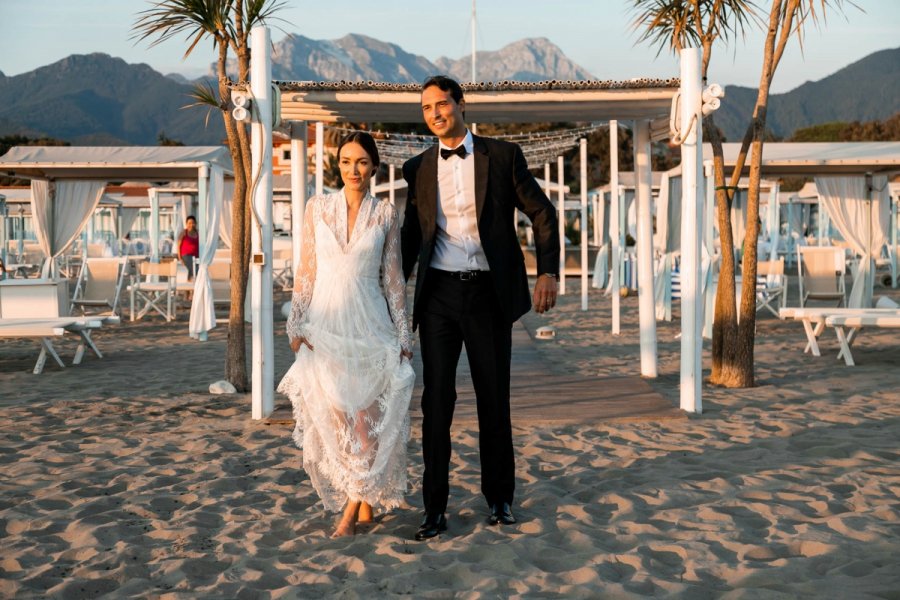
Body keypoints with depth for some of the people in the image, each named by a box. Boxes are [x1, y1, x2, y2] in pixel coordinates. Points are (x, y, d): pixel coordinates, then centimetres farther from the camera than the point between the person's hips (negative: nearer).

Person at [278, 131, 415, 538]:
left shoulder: (386, 215, 3)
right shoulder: (318, 208, 6)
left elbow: (393, 278, 5)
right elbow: (306, 271, 6)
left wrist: (402, 335, 3)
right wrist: (297, 324, 0)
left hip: (370, 325, -1)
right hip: (325, 325, 2)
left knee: (366, 418, -4)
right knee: (333, 417, 2)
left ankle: (353, 508, 6)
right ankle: (365, 502, 17)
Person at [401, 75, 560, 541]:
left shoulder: (503, 156, 2)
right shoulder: (417, 169, 9)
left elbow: (542, 214, 4)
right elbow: (411, 235, 15)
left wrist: (548, 272, -7)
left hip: (488, 292, -1)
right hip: (438, 294, 1)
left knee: (494, 398, 8)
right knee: (437, 400, 1)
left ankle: (499, 498, 23)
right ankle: (435, 506, 11)